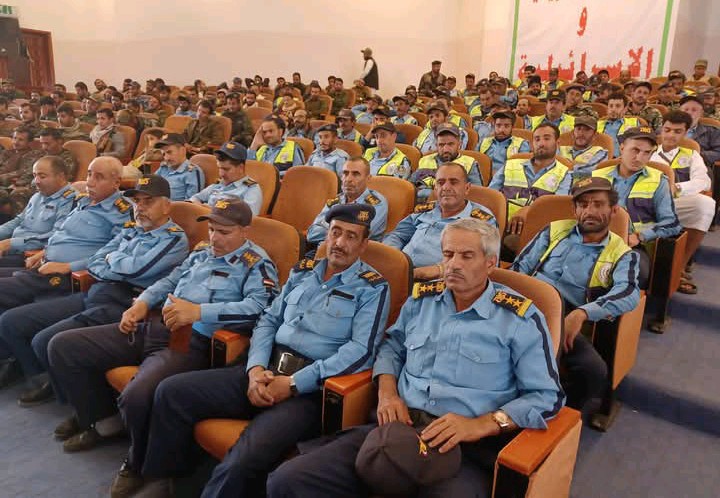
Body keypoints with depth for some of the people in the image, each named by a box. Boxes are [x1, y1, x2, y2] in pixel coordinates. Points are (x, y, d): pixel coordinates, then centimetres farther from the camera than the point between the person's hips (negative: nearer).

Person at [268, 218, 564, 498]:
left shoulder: (520, 318, 1)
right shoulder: (421, 298, 15)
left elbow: (547, 396, -1)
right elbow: (392, 347, 28)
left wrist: (479, 425, -14)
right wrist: (387, 393, 7)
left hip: (466, 447, -4)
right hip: (398, 428, 4)